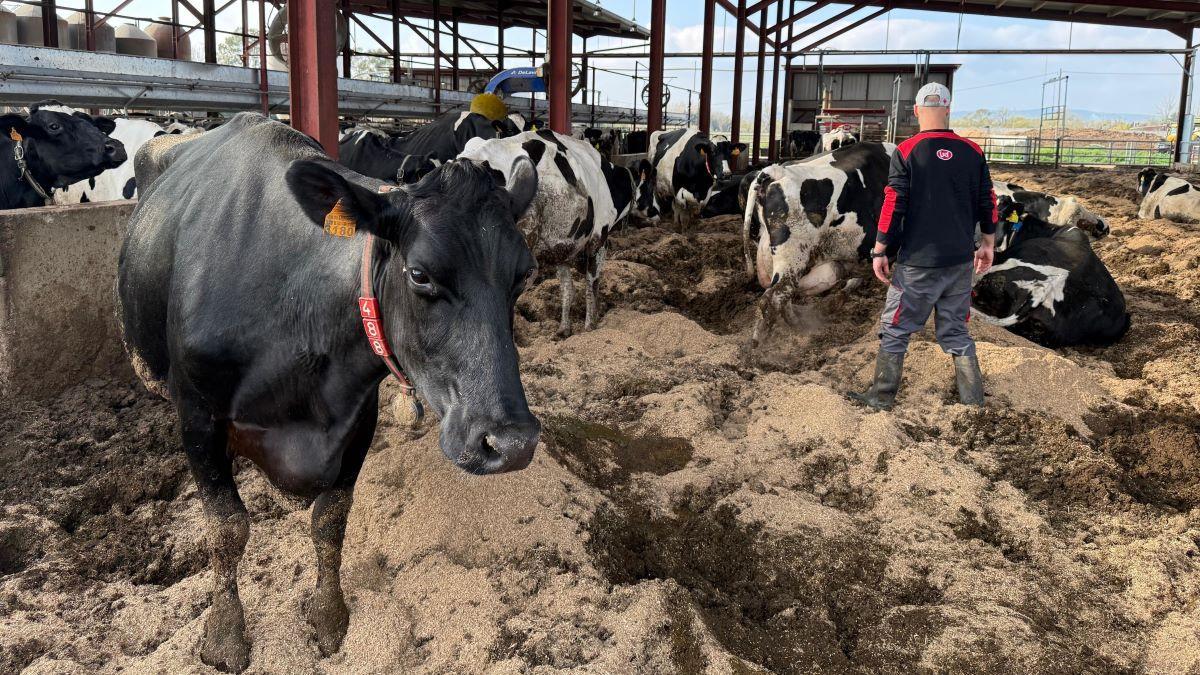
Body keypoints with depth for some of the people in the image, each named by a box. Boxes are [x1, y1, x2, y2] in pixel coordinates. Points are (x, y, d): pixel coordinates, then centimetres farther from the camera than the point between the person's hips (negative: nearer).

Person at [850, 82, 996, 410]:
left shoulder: (906, 152, -10)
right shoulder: (972, 152, 3)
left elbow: (893, 206, -11)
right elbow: (988, 202, 8)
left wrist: (879, 251, -4)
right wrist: (988, 244, 21)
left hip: (918, 262, -4)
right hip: (961, 260, 4)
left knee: (895, 329, 7)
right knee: (955, 330, 16)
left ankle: (881, 396, 12)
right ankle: (973, 396, 21)